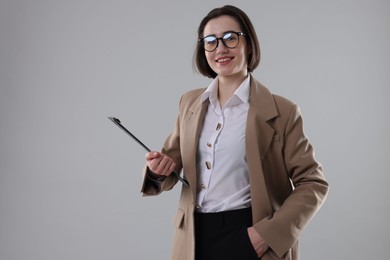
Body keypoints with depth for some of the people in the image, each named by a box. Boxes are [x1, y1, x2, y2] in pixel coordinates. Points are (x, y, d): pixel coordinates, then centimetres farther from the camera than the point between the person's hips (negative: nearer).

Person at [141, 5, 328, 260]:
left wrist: (269, 234, -17)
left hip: (246, 237, -4)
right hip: (194, 239, 5)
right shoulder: (190, 103, 6)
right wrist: (158, 170, -11)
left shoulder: (281, 111, -8)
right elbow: (174, 162, 13)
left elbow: (313, 184, -6)